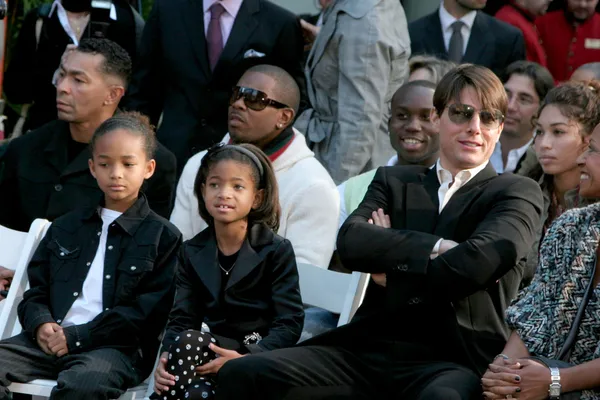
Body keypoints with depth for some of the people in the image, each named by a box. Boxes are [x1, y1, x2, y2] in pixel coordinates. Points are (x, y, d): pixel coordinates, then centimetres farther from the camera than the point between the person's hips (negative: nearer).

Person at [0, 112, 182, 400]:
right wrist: (41, 324, -5)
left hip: (117, 348, -5)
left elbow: (150, 311, -3)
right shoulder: (65, 228, 24)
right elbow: (36, 291, 22)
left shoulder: (163, 236, 7)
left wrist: (77, 337, -11)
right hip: (52, 338, 5)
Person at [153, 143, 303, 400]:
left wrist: (245, 358, -24)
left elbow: (290, 324, -8)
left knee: (189, 341, -32)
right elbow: (182, 319, 4)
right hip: (215, 353, 4)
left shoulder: (277, 251, 1)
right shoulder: (193, 252, 13)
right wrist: (167, 357, -19)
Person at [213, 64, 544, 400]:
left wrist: (392, 270, 1)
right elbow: (350, 241, 1)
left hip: (453, 362, -4)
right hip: (369, 350, 4)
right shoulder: (393, 182, 22)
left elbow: (477, 262, -10)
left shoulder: (518, 193, 11)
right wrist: (437, 247, -9)